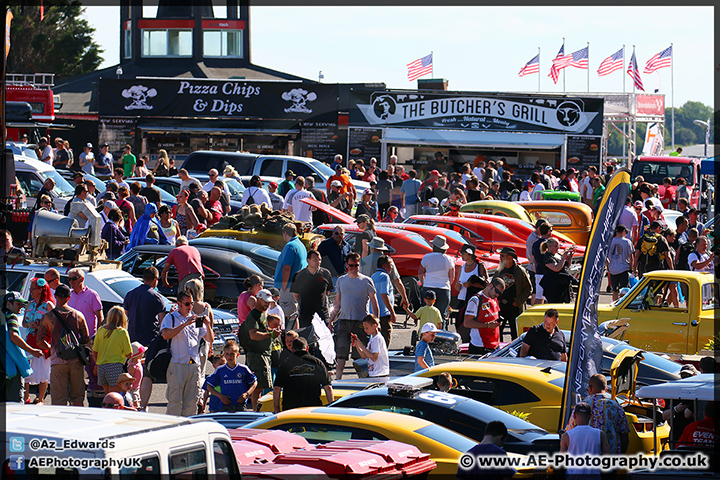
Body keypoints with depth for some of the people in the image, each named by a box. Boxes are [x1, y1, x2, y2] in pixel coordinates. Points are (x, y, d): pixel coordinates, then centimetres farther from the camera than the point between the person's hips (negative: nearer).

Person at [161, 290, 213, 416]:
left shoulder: (196, 319, 16)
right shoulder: (170, 318, 3)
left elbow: (210, 340, 16)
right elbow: (165, 335, -17)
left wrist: (208, 325, -3)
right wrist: (185, 324, -21)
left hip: (194, 365, 5)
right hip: (177, 365, -5)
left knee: (192, 401, 5)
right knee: (175, 401, -6)